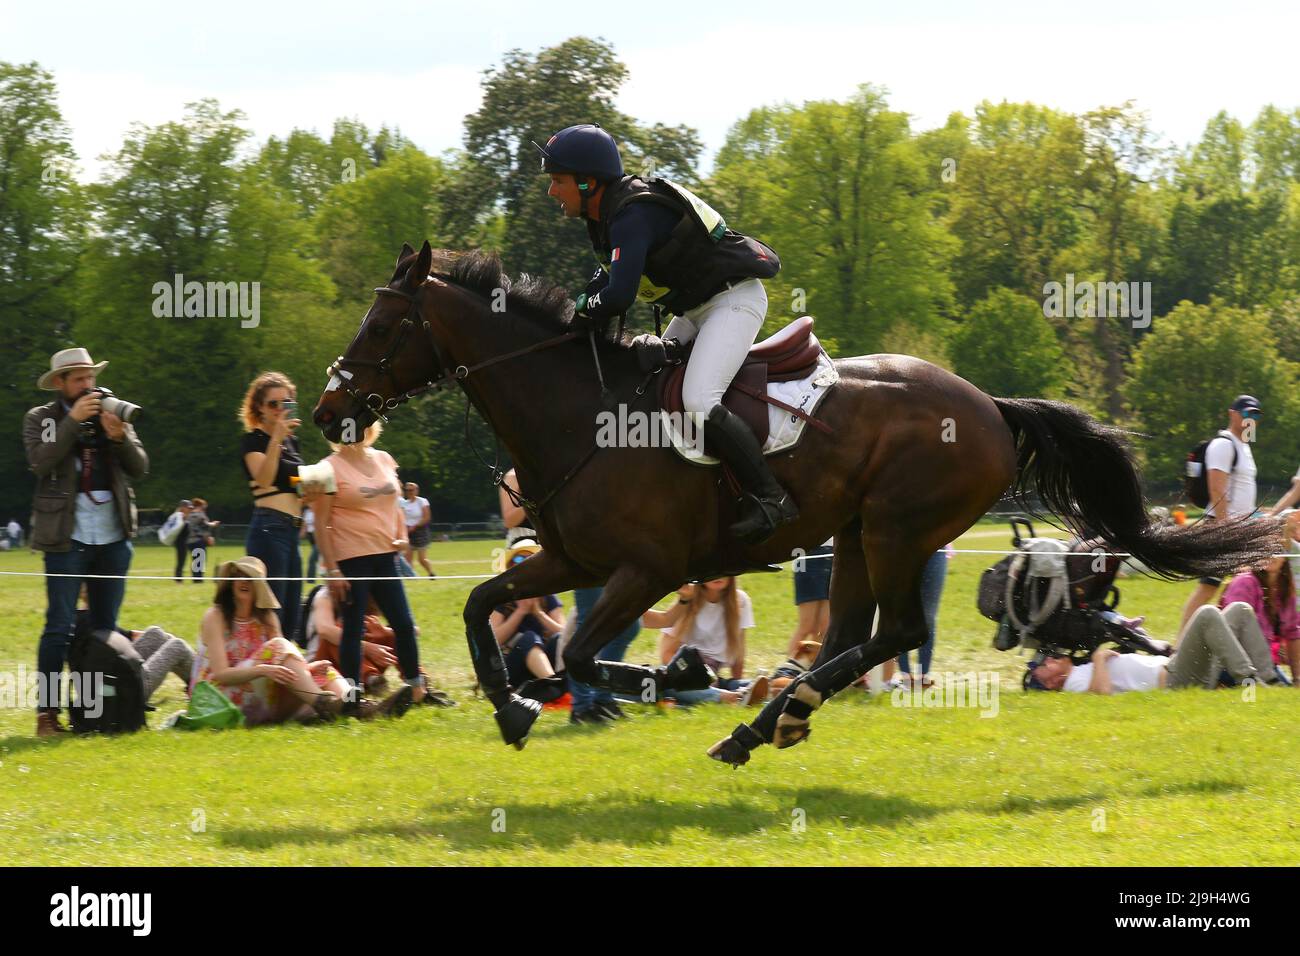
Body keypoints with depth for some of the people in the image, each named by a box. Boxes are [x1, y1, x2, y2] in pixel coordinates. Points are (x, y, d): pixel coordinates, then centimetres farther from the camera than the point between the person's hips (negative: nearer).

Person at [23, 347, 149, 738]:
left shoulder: (111, 415, 12)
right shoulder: (41, 419, 3)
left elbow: (140, 468, 6)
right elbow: (41, 460, -15)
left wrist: (120, 437, -12)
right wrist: (73, 420, -17)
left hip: (113, 537, 4)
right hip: (67, 537, -4)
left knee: (105, 627, 8)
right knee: (60, 627, -9)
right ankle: (46, 713, -9)